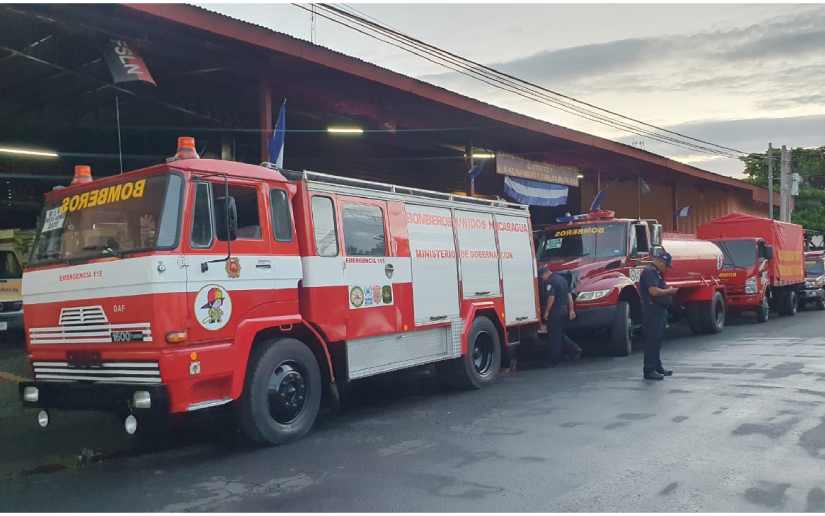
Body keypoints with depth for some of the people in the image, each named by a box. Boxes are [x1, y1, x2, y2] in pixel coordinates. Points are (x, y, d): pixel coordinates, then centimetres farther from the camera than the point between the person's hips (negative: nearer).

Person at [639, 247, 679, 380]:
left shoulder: (656, 272, 19)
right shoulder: (649, 272, -15)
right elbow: (654, 291, -25)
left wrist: (668, 289, 11)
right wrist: (669, 291, -12)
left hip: (659, 310, 11)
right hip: (653, 310, -11)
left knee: (657, 339, 17)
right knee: (652, 340, -9)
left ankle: (657, 367, 27)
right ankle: (649, 370, -7)